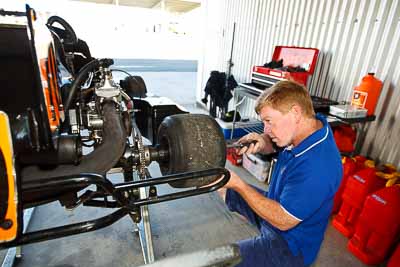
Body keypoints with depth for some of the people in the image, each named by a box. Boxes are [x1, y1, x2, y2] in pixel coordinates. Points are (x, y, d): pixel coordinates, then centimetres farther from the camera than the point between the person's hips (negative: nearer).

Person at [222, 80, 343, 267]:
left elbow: (283, 221, -27)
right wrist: (260, 142, -20)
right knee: (222, 189, 18)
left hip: (289, 245, -8)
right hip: (277, 205, 8)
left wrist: (238, 184, -28)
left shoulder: (317, 167, -37)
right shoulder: (312, 123, -12)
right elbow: (273, 144, 4)